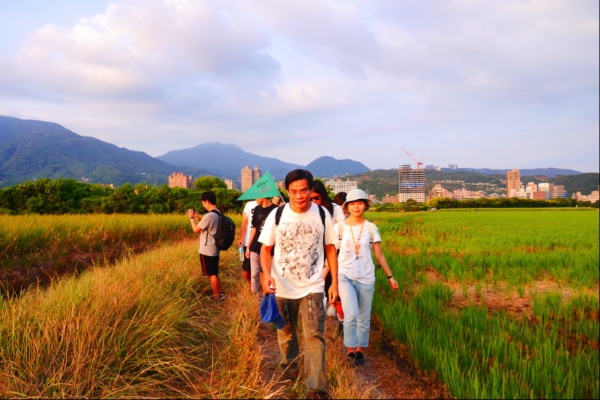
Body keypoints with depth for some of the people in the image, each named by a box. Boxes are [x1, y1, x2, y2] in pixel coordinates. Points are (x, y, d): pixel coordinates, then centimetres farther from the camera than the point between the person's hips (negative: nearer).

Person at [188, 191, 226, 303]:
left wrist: (192, 217, -1)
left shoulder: (209, 215, -23)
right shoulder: (218, 214, 7)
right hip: (214, 250, 9)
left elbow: (196, 230, -15)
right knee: (214, 273, 21)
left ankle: (217, 298, 13)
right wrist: (199, 218, 14)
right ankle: (220, 293, 30)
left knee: (211, 275, 3)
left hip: (207, 251, -9)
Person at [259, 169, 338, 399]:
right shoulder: (277, 215, -10)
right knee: (286, 333, 20)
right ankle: (290, 366, 46)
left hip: (313, 287, -1)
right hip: (283, 288, 1)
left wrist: (334, 283, 0)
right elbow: (266, 248, -2)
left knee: (314, 335, -7)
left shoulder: (322, 215, -8)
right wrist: (267, 274, -19)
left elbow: (330, 249, 1)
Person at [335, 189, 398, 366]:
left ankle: (360, 350, 30)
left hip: (366, 278, 2)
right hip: (345, 276, -1)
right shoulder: (340, 227, -4)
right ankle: (351, 350, 7)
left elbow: (379, 255, 5)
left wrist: (390, 276, 6)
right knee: (351, 314, -15)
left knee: (364, 317, 10)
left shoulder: (371, 228, -1)